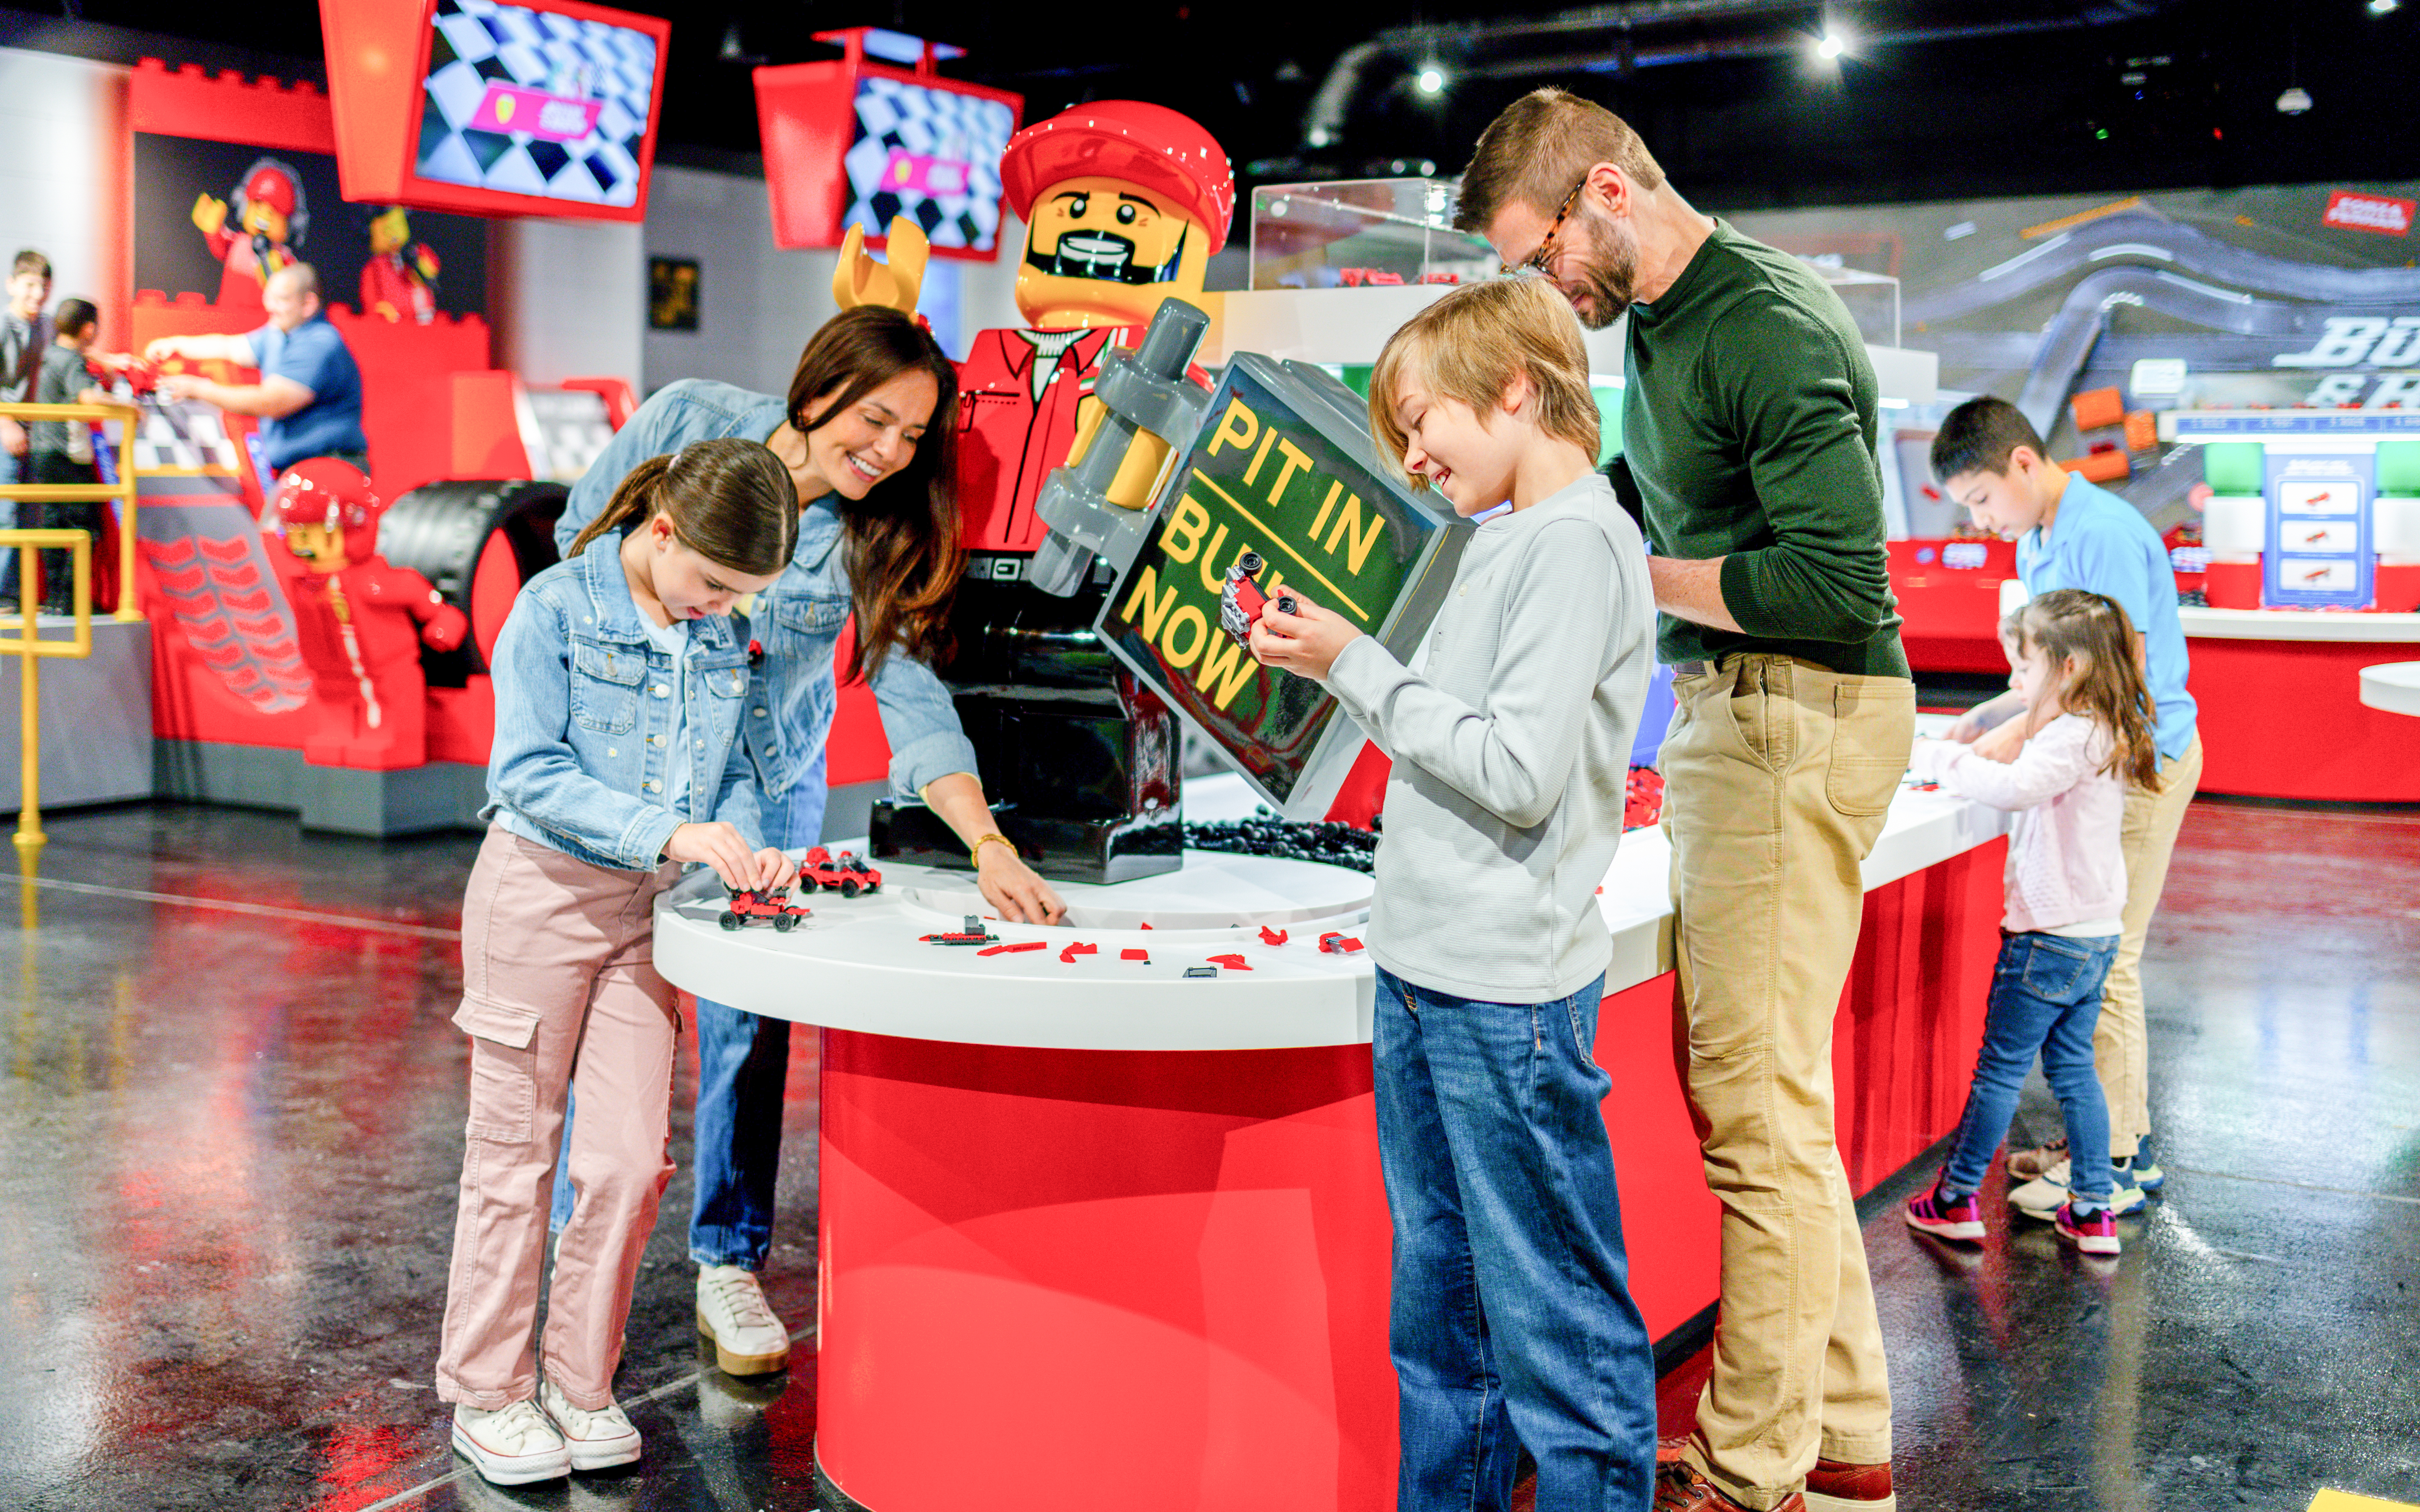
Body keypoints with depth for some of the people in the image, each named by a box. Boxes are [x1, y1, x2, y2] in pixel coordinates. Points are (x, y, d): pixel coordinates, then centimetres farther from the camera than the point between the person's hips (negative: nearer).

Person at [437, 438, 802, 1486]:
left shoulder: (721, 640, 3)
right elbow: (531, 774, -19)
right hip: (541, 890, -4)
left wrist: (741, 843, -12)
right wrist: (669, 832, -28)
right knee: (513, 1156, 7)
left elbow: (731, 769, 9)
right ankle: (486, 1393, 21)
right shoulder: (556, 609, -13)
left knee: (631, 1160, 3)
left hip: (649, 908, 5)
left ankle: (582, 1385, 21)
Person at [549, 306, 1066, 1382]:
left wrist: (990, 846, -35)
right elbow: (582, 539, -4)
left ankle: (730, 1264, 14)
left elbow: (910, 691, -23)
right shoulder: (687, 421, -18)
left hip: (767, 773, 1)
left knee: (751, 1014, -1)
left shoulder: (878, 539, -16)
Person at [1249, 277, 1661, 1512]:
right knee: (1438, 1296, 19)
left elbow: (1520, 772, -21)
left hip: (1508, 994, -10)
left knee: (1551, 1317, 0)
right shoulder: (1506, 540, 14)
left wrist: (1358, 666, -14)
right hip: (1423, 974, 10)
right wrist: (1338, 664, 6)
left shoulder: (1578, 543, -14)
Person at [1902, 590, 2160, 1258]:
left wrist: (1939, 758, -25)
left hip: (2051, 937, -9)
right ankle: (2093, 1211, 18)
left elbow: (2017, 787, -36)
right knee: (2072, 1066, 15)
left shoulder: (2074, 737, -20)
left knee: (2001, 1066, 2)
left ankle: (1957, 1199, 12)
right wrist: (1966, 758, 6)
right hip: (2094, 934, 9)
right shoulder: (2103, 734, 11)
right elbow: (2033, 790, 19)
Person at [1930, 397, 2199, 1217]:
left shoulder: (2103, 534, -18)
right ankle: (2111, 1135, 22)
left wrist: (2023, 733, -20)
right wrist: (1985, 717, 9)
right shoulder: (2037, 544, 13)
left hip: (2140, 760, -10)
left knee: (2101, 963, -6)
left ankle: (2118, 1163, 2)